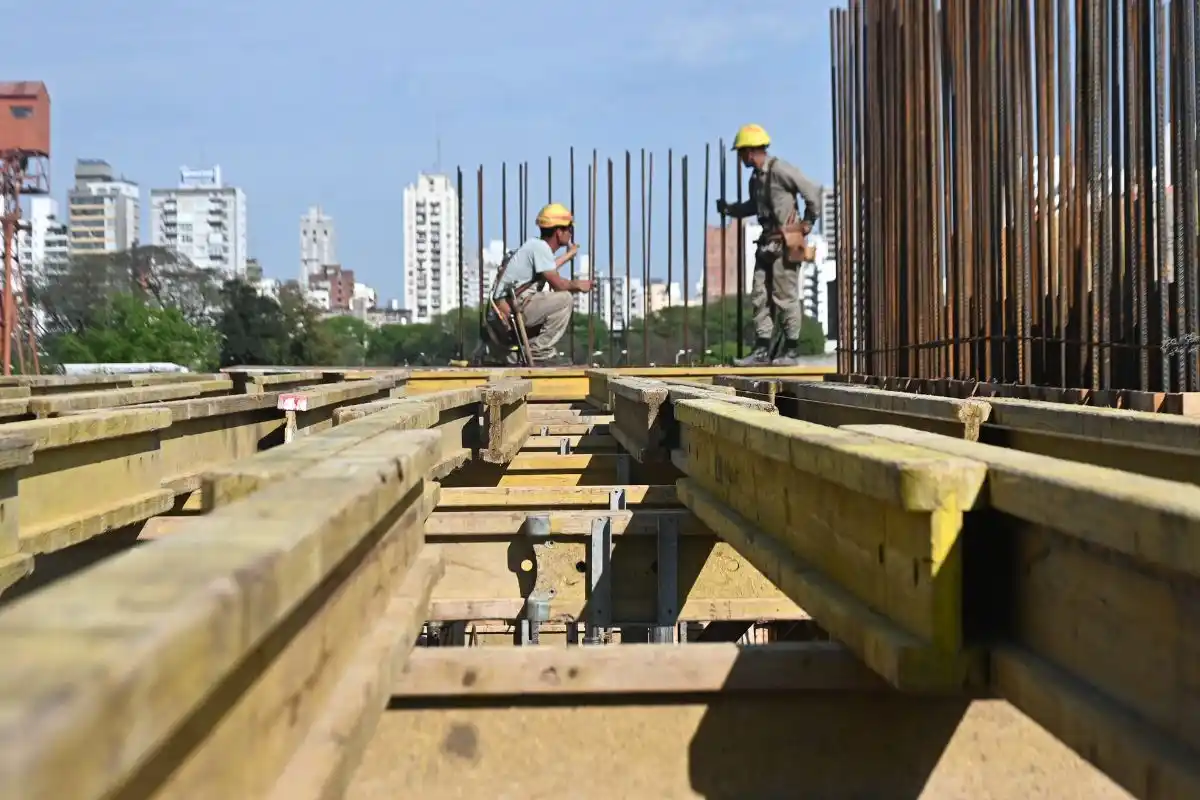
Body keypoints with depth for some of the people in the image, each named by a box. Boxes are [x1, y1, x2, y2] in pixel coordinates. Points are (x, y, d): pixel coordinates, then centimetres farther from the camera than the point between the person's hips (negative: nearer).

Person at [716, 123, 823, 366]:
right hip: (767, 242, 9)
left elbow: (813, 191, -13)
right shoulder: (755, 178, 13)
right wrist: (729, 209, 18)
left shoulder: (780, 169, -13)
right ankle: (761, 350, 9)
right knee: (759, 296, 6)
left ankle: (791, 350, 5)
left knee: (785, 296, -4)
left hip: (785, 243, -9)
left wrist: (809, 221, -8)